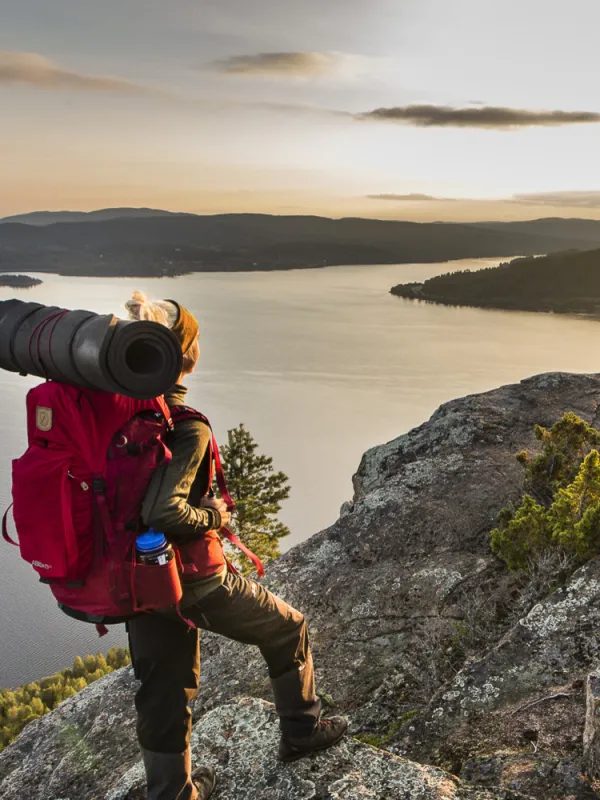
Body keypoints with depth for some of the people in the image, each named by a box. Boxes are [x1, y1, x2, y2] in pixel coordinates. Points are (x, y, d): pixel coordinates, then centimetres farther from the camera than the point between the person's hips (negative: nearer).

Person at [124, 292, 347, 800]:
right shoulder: (186, 428, -24)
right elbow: (163, 512, -33)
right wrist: (213, 517, -15)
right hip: (191, 580, -7)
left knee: (163, 695, 21)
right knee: (287, 628, 20)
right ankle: (301, 730, 38)